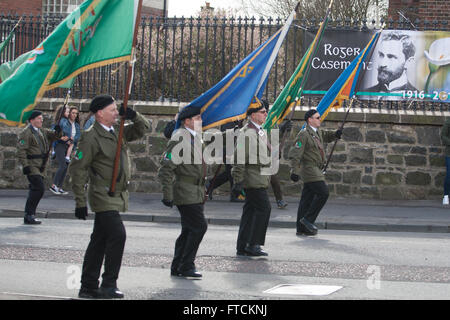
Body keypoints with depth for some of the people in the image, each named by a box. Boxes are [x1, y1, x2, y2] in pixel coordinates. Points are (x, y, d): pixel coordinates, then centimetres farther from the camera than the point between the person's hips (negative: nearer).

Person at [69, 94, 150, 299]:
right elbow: (77, 169, -13)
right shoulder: (91, 137, -13)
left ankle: (88, 287, 17)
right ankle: (108, 285, -10)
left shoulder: (118, 131, 10)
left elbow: (143, 129, 20)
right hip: (103, 197, -8)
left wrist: (134, 116, -3)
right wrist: (80, 202, -14)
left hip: (117, 196, 8)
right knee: (117, 235, -17)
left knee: (100, 240, 11)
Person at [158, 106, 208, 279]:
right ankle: (186, 266, -5)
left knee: (189, 230, 11)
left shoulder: (196, 138, 15)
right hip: (186, 193, -10)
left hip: (196, 193, 10)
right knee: (199, 226, -13)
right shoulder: (179, 139, -15)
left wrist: (204, 186, 25)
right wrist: (167, 195, -19)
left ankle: (177, 267, 18)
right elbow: (166, 169, -18)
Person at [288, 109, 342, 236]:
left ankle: (302, 228, 11)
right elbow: (294, 154, -16)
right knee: (323, 193, -15)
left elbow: (326, 136, 34)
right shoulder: (304, 134, -13)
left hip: (315, 170, 9)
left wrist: (335, 134, 10)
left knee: (308, 198, 9)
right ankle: (308, 219, -8)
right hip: (309, 168, -9)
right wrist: (294, 171, -22)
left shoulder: (317, 132, 14)